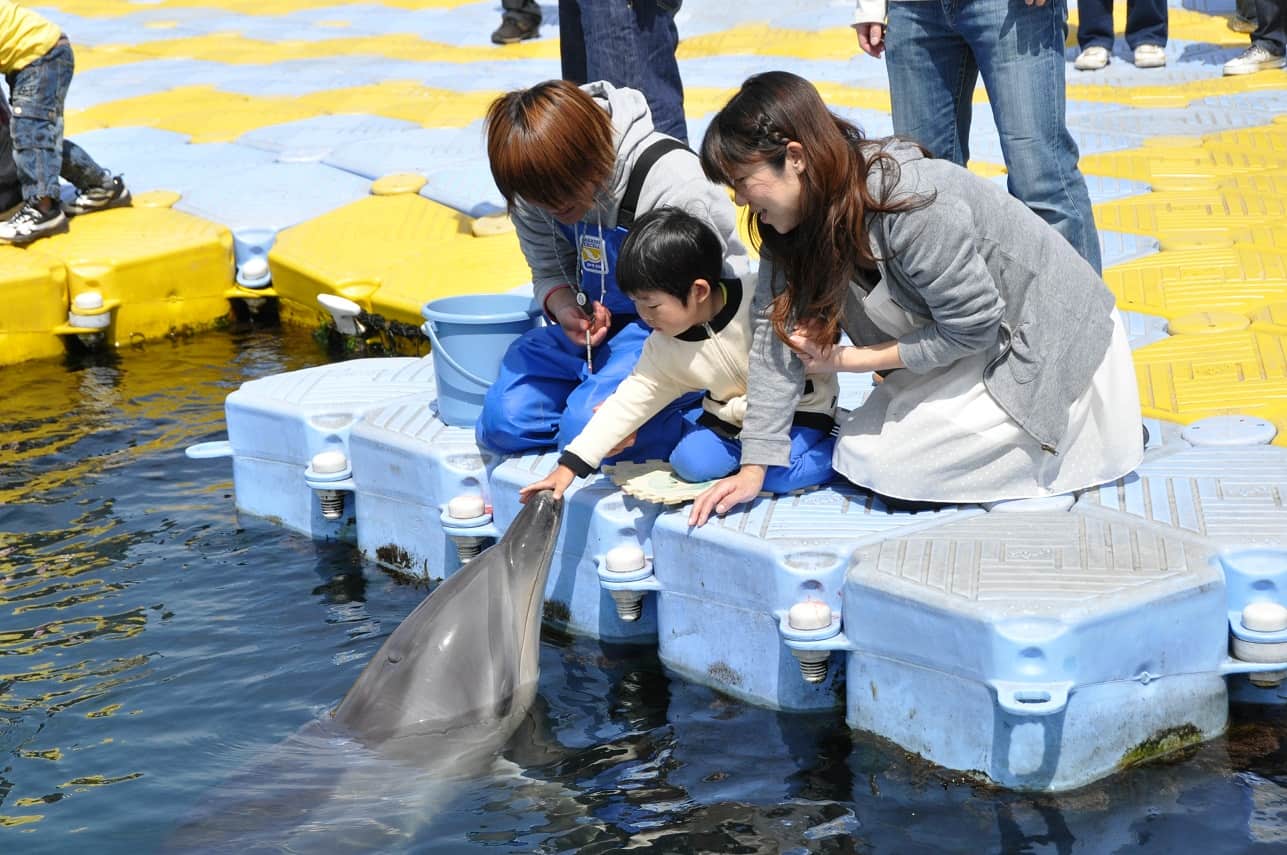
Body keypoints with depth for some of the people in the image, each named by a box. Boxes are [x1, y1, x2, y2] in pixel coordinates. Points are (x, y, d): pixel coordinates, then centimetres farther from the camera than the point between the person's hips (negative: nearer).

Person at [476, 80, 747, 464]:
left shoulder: (674, 183, -26)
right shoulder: (537, 186, -8)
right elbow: (548, 272, 8)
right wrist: (564, 309, -19)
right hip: (594, 322, 7)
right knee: (504, 420, -12)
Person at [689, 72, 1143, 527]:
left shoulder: (912, 206, -33)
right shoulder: (793, 218, -9)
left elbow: (973, 330, -26)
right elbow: (778, 332, -9)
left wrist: (845, 360, -19)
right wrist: (752, 469, -14)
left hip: (1052, 342, -9)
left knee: (888, 469, -15)